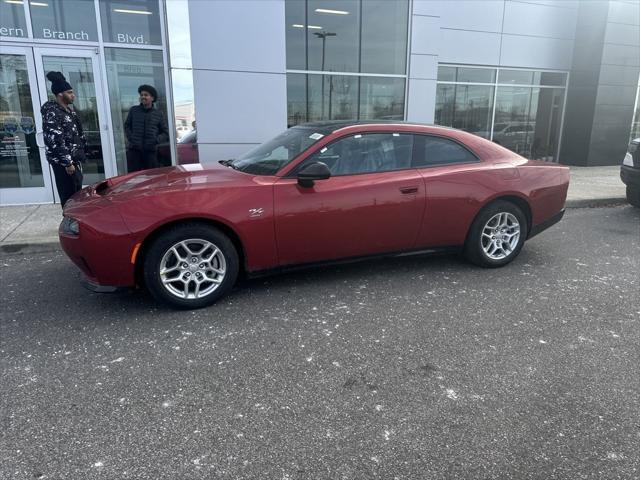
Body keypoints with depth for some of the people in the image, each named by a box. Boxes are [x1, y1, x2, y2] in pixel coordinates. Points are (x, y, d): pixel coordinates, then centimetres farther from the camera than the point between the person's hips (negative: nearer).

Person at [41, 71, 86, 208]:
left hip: (74, 159, 9)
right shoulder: (52, 113, -16)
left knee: (77, 193, 16)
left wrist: (80, 155, 18)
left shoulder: (69, 110, 13)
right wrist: (67, 163, -21)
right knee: (69, 196, -4)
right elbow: (55, 141, -21)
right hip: (63, 162, -9)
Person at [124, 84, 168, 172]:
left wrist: (157, 140, -7)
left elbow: (166, 133, 10)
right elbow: (127, 126, 18)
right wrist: (130, 138, 1)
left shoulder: (158, 114, 9)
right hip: (134, 150, 0)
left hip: (151, 151, 0)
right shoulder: (133, 110, 10)